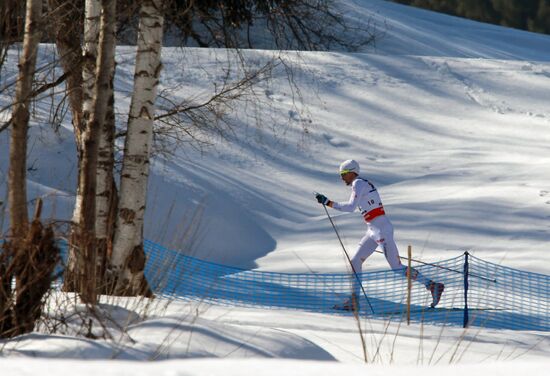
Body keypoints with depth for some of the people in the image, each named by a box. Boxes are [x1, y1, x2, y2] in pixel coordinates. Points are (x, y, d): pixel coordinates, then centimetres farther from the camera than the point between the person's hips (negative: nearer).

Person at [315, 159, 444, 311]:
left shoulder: (358, 184, -9)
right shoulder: (365, 184, 19)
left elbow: (350, 207, -22)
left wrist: (328, 203, -17)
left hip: (380, 229, -10)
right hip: (373, 230, 10)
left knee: (397, 267, -10)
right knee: (355, 262, 8)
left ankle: (433, 286, -7)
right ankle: (354, 301, 10)